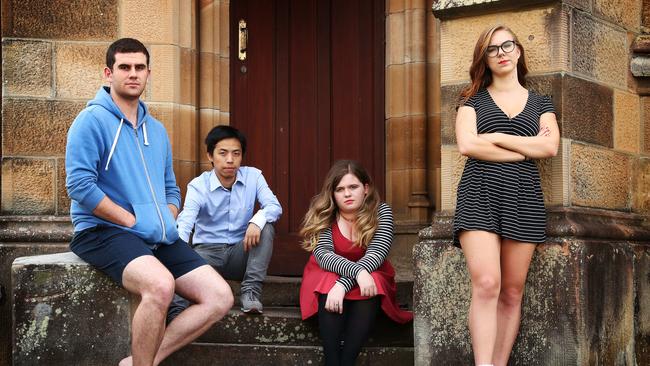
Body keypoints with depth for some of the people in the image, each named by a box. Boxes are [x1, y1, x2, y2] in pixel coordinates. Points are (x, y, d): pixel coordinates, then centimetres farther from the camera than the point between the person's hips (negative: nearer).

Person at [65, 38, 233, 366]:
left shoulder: (156, 130, 18)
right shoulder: (92, 120, -4)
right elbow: (80, 185, -15)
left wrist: (166, 221, 2)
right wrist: (134, 221, -15)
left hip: (159, 239, 7)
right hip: (104, 232, -7)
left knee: (220, 296, -8)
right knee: (160, 284, -36)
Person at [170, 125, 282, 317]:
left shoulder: (253, 177, -1)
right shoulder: (198, 186, -10)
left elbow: (274, 206, -13)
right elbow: (185, 223, -26)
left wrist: (257, 220, -38)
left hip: (240, 253, 3)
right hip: (207, 251, -3)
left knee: (265, 227, -24)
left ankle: (251, 291, -25)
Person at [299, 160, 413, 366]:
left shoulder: (381, 212, -13)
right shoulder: (322, 214, -13)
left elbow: (376, 255, -25)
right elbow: (323, 255, -26)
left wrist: (344, 284, -40)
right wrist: (357, 271, -44)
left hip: (370, 274, 0)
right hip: (326, 277, 0)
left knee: (370, 289, -33)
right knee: (328, 286, -33)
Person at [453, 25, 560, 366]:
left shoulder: (540, 103, 18)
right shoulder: (473, 101, 13)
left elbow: (550, 147, 0)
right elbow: (467, 145, -5)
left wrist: (496, 137, -3)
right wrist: (527, 148, -2)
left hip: (523, 198, 2)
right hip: (480, 195, -2)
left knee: (512, 293, 0)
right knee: (486, 285, -18)